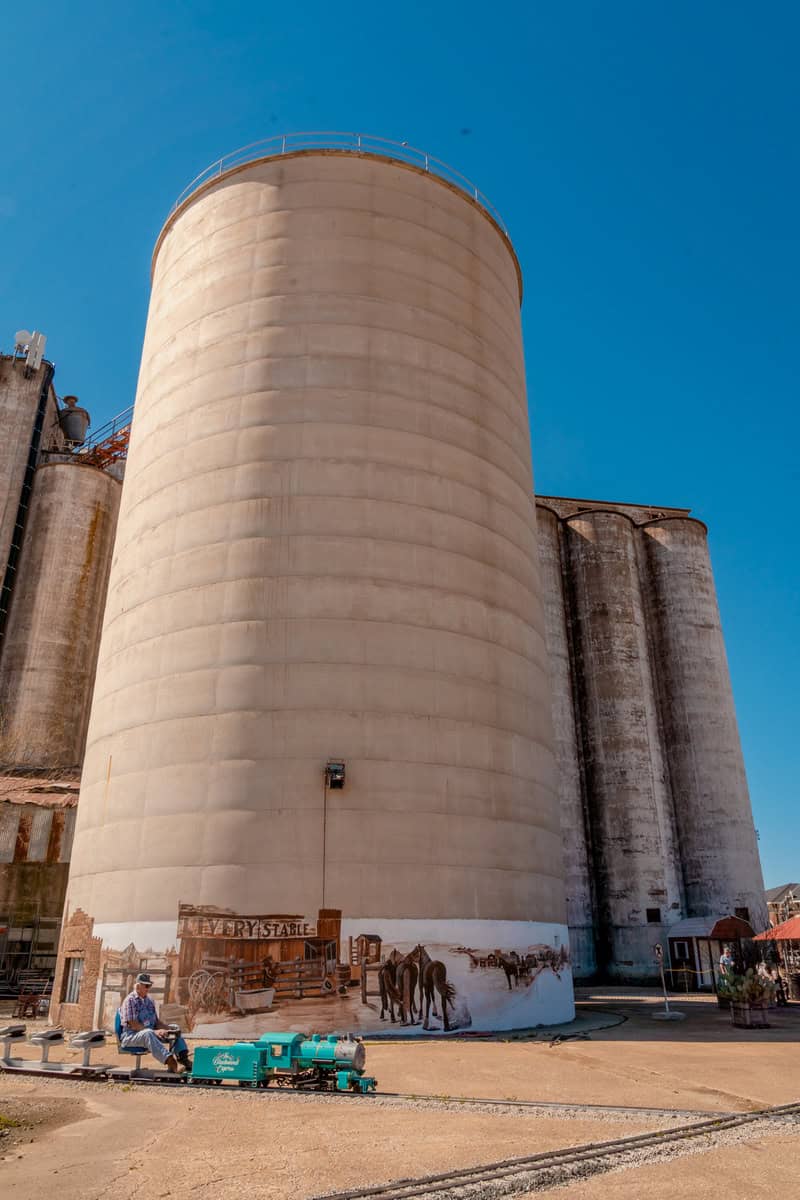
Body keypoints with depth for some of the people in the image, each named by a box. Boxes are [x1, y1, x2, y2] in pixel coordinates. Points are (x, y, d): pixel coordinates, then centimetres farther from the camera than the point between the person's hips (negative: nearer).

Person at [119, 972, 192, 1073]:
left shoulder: (148, 1000, 16)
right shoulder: (130, 1000, -9)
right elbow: (133, 1025, -17)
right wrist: (154, 1032, -25)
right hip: (130, 1036, -8)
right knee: (148, 1033, -39)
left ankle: (183, 1058, -31)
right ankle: (171, 1062, -54)